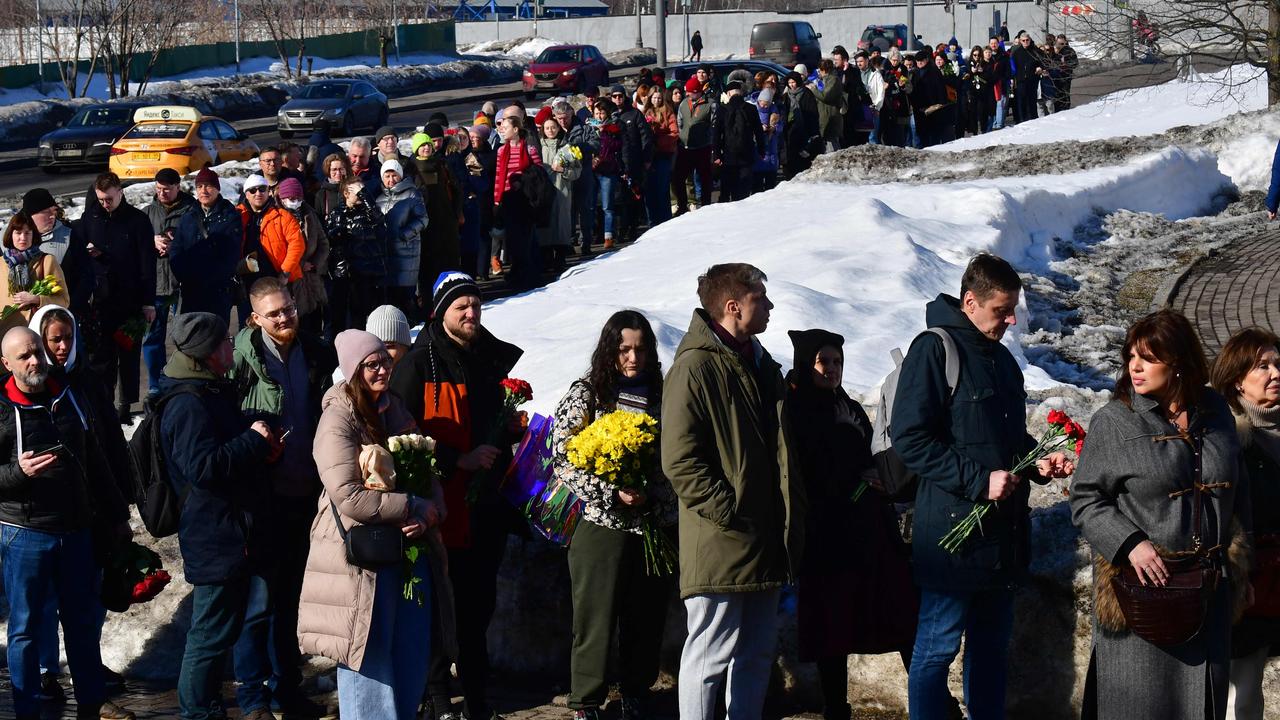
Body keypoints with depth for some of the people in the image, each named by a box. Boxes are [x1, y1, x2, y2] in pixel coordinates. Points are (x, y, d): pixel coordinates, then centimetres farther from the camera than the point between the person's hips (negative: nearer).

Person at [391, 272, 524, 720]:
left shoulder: (500, 358, 11)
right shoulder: (419, 365, -6)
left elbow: (515, 419, 26)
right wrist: (459, 460, -17)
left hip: (490, 501, 5)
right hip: (445, 502, -5)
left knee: (480, 599, 13)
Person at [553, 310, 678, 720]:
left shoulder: (663, 398, 9)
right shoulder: (585, 395, 0)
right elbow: (564, 461, -7)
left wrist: (655, 498, -3)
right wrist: (614, 493, -16)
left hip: (657, 528, 3)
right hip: (602, 528, -3)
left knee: (647, 620, 10)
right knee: (596, 621, 1)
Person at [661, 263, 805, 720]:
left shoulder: (762, 365, 18)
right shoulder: (696, 367, -10)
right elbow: (680, 461, -16)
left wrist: (792, 519, 17)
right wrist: (728, 512, -18)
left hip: (764, 543, 9)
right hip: (719, 545, -9)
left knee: (758, 653, 14)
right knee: (711, 653, -5)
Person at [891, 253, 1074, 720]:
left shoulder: (1002, 359, 16)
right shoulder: (934, 350, -10)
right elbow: (910, 440, -17)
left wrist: (1038, 462, 7)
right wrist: (979, 480, -21)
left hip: (1003, 536, 8)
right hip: (953, 534, -8)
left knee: (991, 646, 15)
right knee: (936, 650, -1)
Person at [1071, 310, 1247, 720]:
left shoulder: (1214, 412, 6)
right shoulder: (1114, 421, -6)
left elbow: (1235, 494, 16)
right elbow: (1085, 500, -5)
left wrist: (1237, 562, 15)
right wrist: (1130, 544, -19)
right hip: (1142, 585, -4)